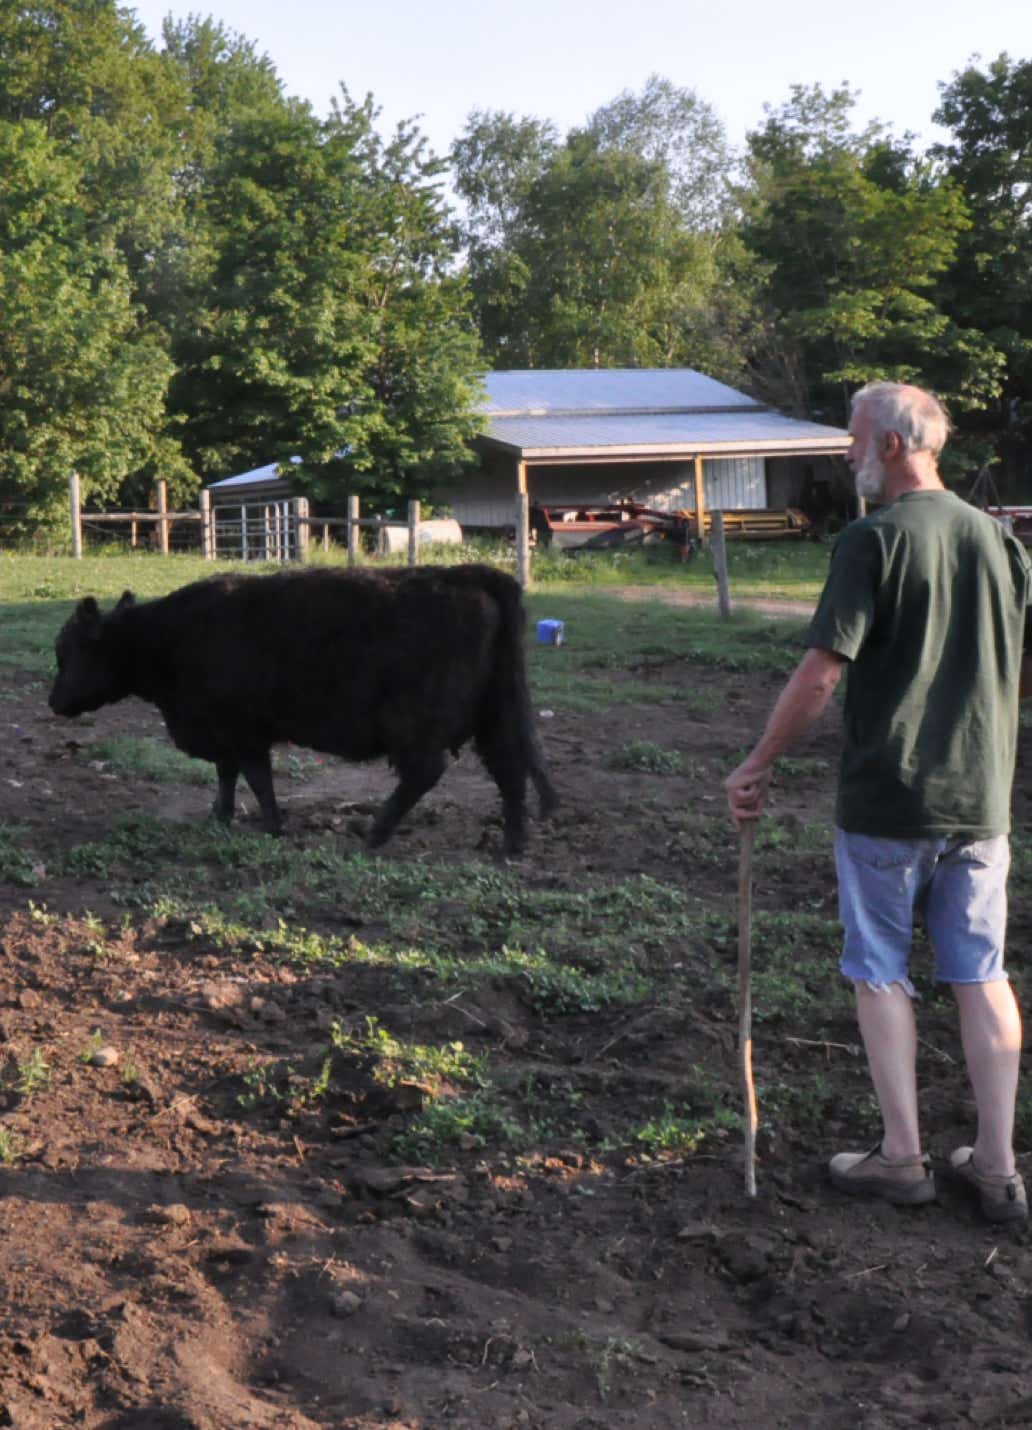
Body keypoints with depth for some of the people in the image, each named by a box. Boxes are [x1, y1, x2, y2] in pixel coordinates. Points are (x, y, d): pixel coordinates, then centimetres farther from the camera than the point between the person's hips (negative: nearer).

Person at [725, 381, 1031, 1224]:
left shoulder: (873, 542, -13)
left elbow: (821, 674, -17)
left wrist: (758, 766, -8)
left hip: (886, 801, -5)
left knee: (882, 974, 9)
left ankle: (902, 1157, 14)